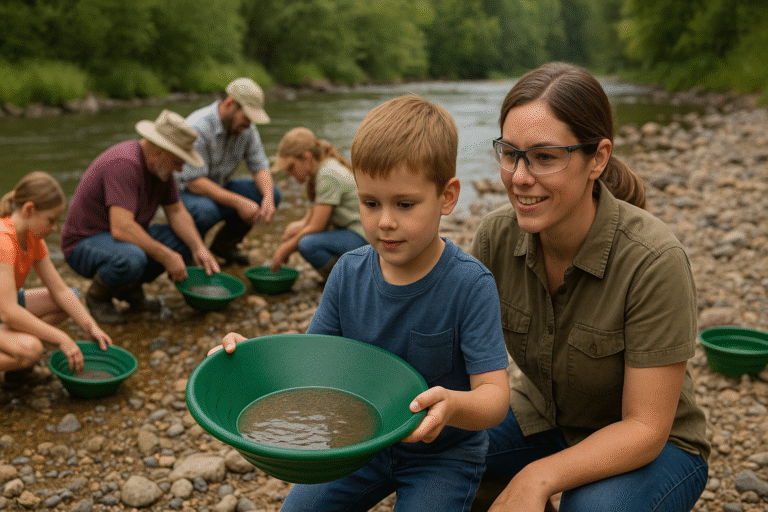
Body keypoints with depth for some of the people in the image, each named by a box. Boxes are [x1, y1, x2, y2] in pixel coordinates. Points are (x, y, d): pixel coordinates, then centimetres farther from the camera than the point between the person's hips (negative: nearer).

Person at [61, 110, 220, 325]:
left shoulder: (159, 166, 0)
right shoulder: (124, 164, -29)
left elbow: (177, 212, 5)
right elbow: (121, 228, -37)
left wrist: (199, 248, -11)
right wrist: (166, 256, -31)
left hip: (127, 237, 9)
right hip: (85, 243, -9)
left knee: (187, 240, -5)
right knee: (131, 259, -40)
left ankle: (129, 289, 8)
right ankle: (97, 295, -6)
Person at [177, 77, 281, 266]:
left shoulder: (246, 128, -5)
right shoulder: (197, 128, -27)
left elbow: (260, 167, -3)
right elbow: (195, 182, -31)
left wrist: (267, 197, -25)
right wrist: (238, 202, -37)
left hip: (218, 188, 7)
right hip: (184, 191, -7)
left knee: (272, 193, -10)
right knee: (205, 210, -40)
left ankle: (224, 243, 7)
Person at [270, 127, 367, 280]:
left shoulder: (329, 175, -21)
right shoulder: (320, 170, 10)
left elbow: (316, 227, -20)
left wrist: (285, 249, -10)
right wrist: (302, 224, -10)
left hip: (363, 238, -10)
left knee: (308, 244, -30)